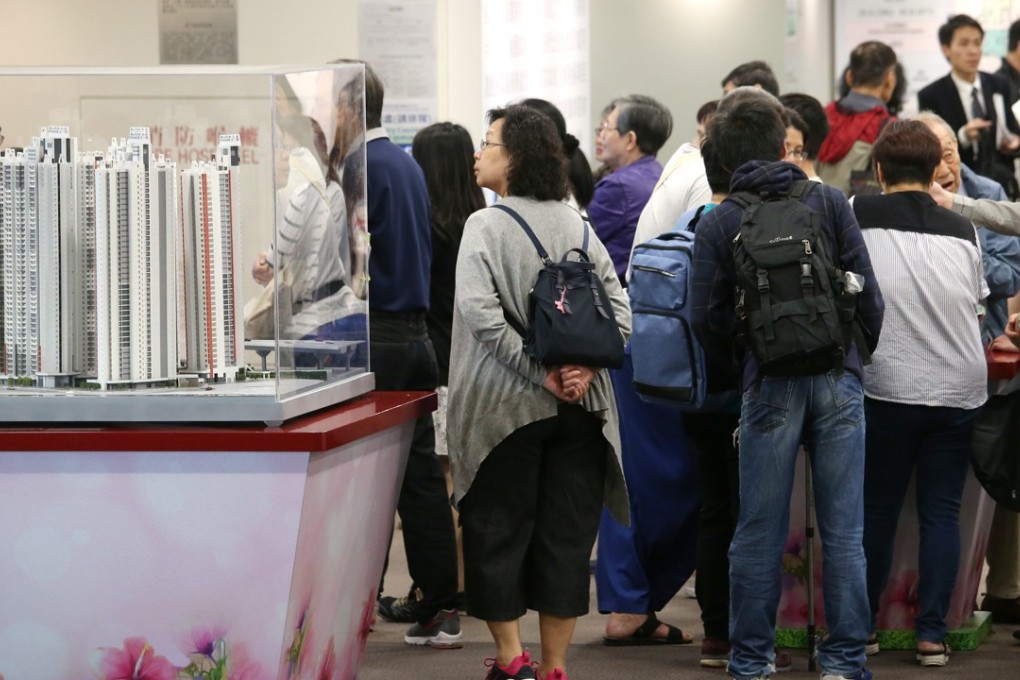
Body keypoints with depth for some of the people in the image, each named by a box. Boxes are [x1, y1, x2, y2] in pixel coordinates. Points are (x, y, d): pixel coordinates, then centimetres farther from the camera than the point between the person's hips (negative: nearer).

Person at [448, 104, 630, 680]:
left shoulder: (486, 226, -8)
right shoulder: (575, 223, 5)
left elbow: (481, 316, -19)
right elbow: (619, 306, -1)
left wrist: (541, 373, -15)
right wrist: (585, 367, -9)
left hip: (508, 406, -4)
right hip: (579, 410, 4)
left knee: (497, 532, 7)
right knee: (567, 535, 8)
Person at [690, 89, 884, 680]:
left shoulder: (717, 225, 3)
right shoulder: (830, 203, 4)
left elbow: (707, 316, -1)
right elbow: (867, 292, 2)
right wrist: (864, 356, 16)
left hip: (770, 385, 0)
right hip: (839, 379, 1)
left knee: (759, 533, 6)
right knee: (843, 531, 4)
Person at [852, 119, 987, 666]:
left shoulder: (857, 216, -2)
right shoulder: (961, 230, 8)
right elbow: (977, 308, 16)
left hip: (888, 388, -2)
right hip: (959, 389, 2)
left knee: (877, 510, 8)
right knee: (942, 513, 6)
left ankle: (861, 625, 15)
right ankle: (932, 634, 4)